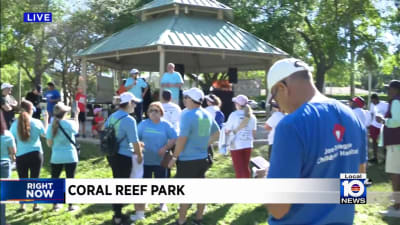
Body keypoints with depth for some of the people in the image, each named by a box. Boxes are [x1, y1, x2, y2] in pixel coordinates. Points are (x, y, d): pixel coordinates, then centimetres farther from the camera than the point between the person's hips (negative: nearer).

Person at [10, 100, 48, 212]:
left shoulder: (15, 124, -6)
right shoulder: (37, 122, -7)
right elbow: (44, 134, 10)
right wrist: (46, 120, 20)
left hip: (21, 156, 1)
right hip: (36, 154, -1)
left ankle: (22, 206, 14)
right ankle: (35, 205, 14)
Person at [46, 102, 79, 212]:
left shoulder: (51, 126, -6)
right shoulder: (69, 123, -11)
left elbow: (49, 144, -2)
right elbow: (76, 130, 12)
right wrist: (76, 115, 19)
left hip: (56, 157, 2)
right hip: (70, 157, -2)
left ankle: (55, 204, 20)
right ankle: (71, 205, 10)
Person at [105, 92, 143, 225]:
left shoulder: (112, 117, 6)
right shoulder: (129, 120, -18)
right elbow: (135, 142, -18)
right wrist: (139, 156, -3)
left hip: (111, 154, 8)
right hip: (123, 157, -8)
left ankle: (117, 212, 31)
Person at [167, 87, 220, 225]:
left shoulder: (188, 115, -17)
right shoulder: (207, 115, 6)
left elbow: (182, 138, -20)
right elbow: (217, 133, 19)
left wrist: (174, 158, -12)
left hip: (188, 160, -7)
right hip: (202, 158, 7)